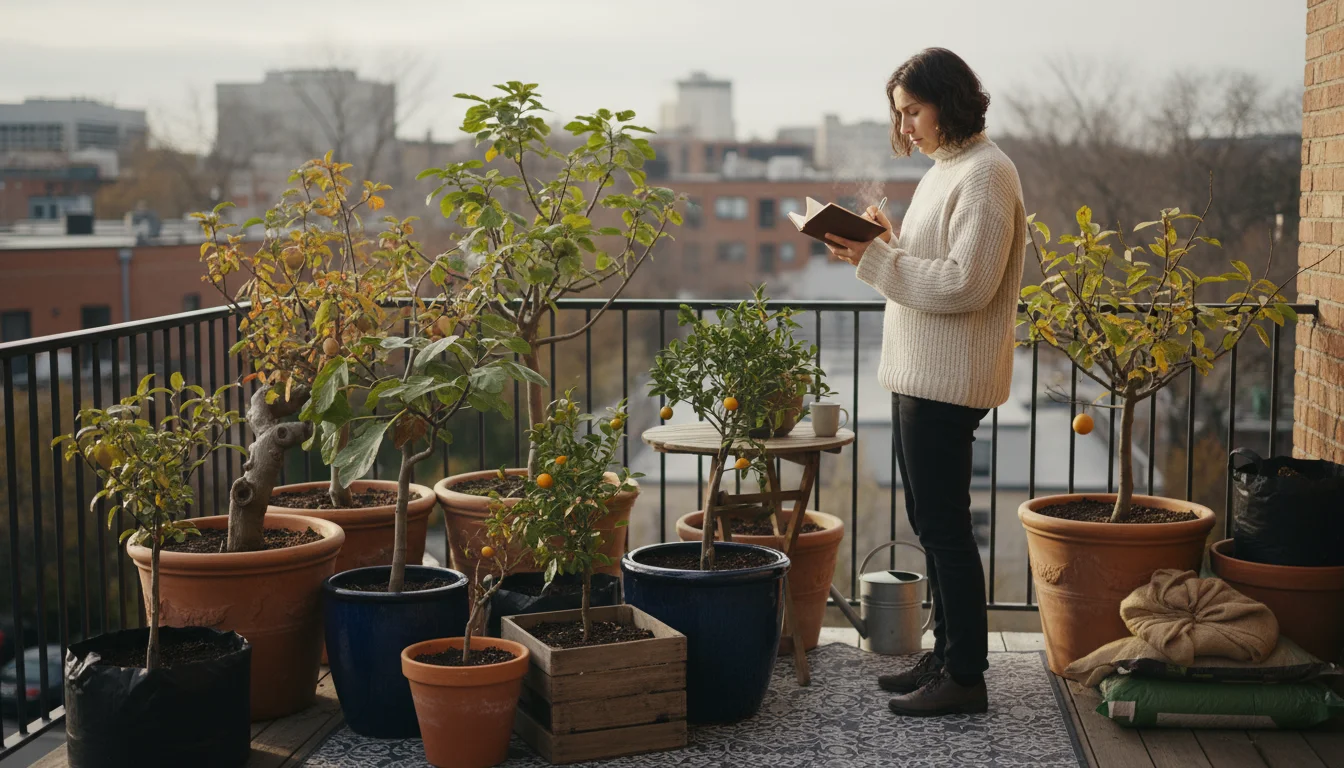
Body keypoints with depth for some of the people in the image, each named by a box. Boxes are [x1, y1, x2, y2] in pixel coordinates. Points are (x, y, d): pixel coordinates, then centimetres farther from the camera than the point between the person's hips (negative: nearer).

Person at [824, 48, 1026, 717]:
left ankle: (965, 677, 4)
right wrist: (884, 242, 6)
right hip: (918, 374, 10)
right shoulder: (944, 170, 17)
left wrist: (875, 259, -20)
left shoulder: (984, 174, -14)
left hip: (948, 380, -10)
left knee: (945, 526, -5)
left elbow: (966, 284, -22)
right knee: (929, 523, 15)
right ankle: (946, 654, 26)